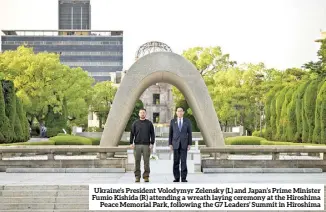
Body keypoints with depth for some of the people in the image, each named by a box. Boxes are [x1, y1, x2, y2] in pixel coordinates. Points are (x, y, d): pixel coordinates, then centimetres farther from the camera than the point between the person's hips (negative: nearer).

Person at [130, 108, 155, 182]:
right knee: (137, 161, 1)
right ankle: (137, 176, 7)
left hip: (146, 145, 0)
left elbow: (152, 134, 5)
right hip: (137, 145, 1)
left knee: (146, 161, -1)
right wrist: (131, 143, -3)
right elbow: (132, 134, 6)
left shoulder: (149, 123, 6)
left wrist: (152, 143, -4)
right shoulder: (135, 123, 7)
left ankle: (146, 176, 5)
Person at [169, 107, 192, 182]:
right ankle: (177, 178, 7)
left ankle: (184, 178, -1)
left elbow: (189, 133, 3)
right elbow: (170, 133, 5)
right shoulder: (173, 121, 4)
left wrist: (189, 144, -5)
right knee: (176, 161, 1)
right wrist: (170, 144, -2)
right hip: (176, 144, 1)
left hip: (184, 144, -1)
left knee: (184, 161, -5)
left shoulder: (187, 121, 3)